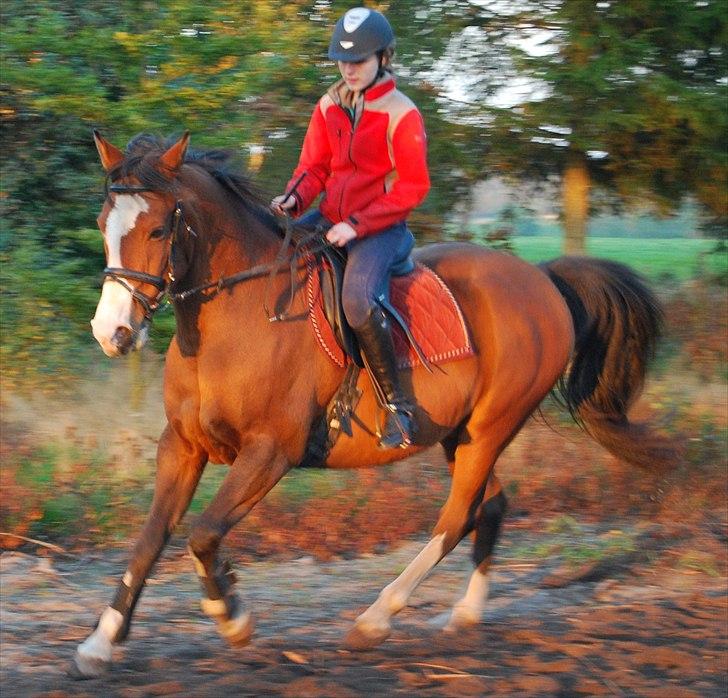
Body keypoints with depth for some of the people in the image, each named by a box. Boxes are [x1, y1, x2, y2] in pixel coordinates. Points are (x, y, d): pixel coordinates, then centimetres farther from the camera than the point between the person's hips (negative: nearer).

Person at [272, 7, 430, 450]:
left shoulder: (401, 114, -10)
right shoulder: (330, 107, 9)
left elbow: (413, 187, -12)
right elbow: (314, 166, 13)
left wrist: (358, 226, -20)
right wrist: (295, 198, -11)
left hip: (382, 227, -7)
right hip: (331, 217, 7)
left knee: (358, 300, -33)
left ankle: (398, 405, -23)